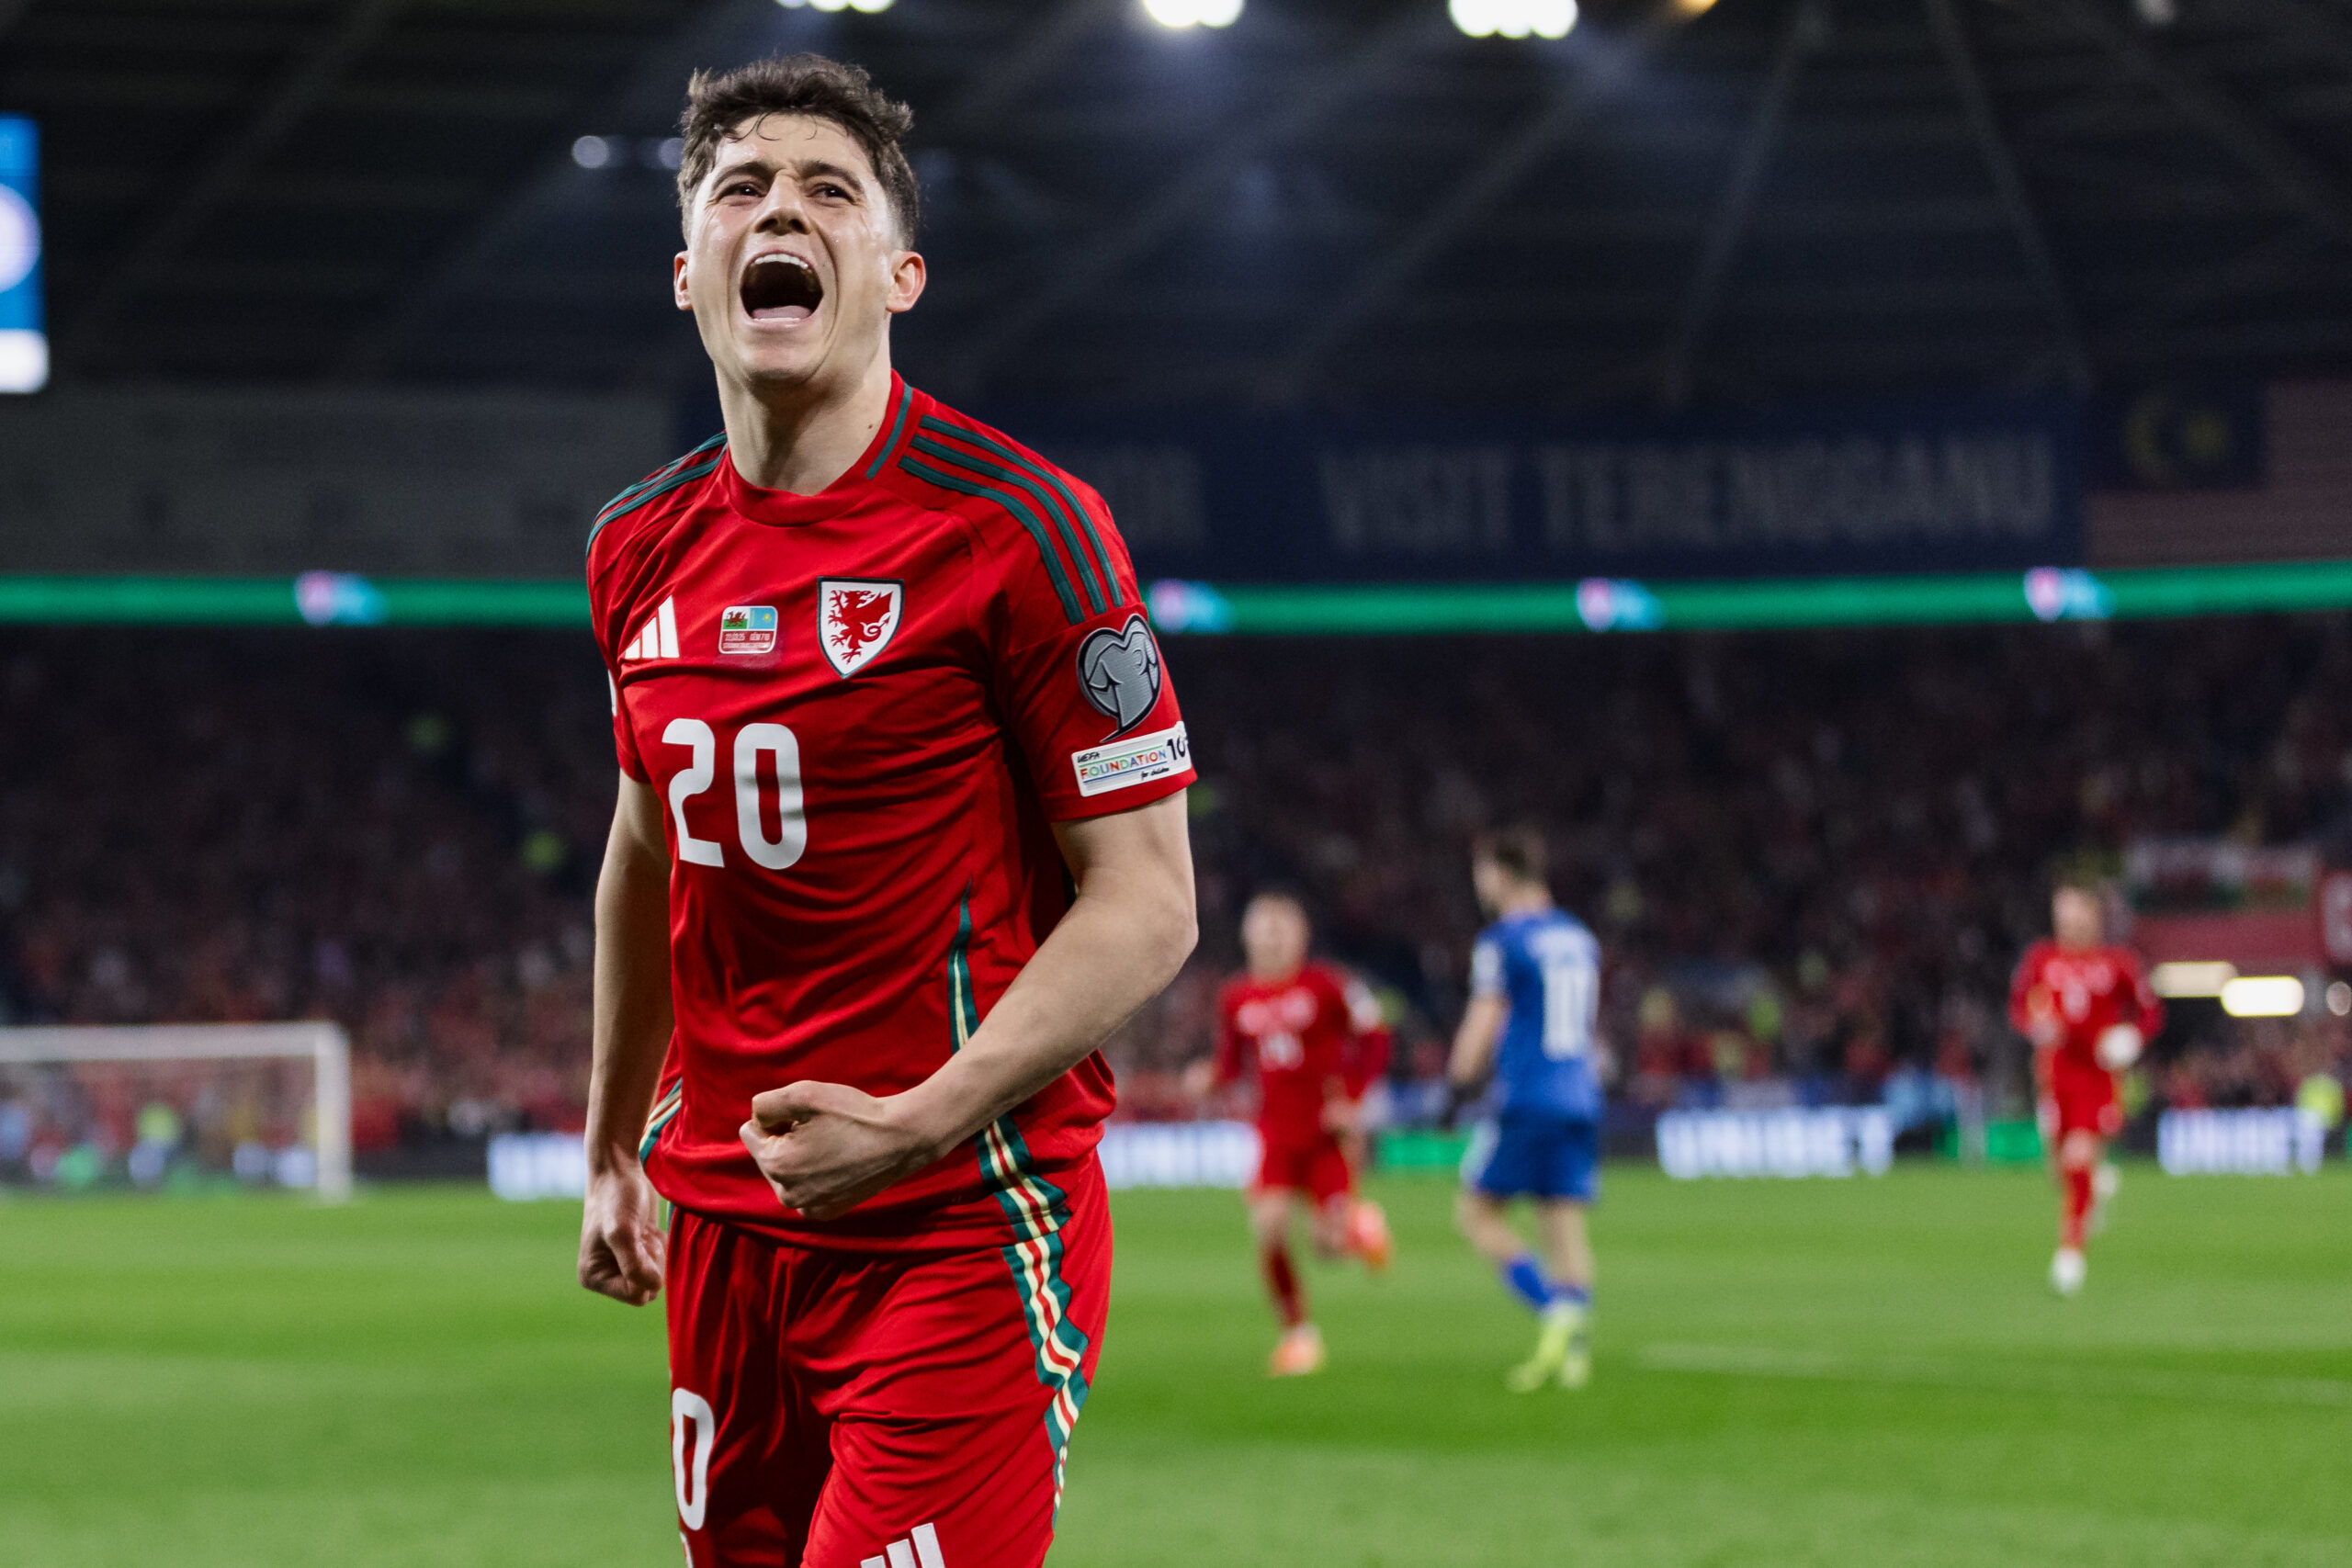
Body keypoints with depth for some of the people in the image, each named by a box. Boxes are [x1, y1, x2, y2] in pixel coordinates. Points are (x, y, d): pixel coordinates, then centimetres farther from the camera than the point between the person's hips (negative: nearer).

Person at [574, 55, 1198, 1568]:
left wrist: (915, 1125, -22)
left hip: (964, 1229, -6)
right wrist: (614, 1149, 25)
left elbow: (1146, 903, -12)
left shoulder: (1015, 525, -11)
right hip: (724, 1214, 6)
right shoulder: (643, 546, 8)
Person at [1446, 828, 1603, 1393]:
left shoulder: (1501, 940, -6)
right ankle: (1575, 1347, -7)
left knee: (1477, 1212, 3)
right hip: (1581, 1097, 7)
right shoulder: (1579, 937, 15)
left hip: (1526, 1098, -6)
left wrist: (1455, 1091, 2)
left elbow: (1481, 1028, -9)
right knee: (1565, 1221, 5)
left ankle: (1554, 1309, -15)